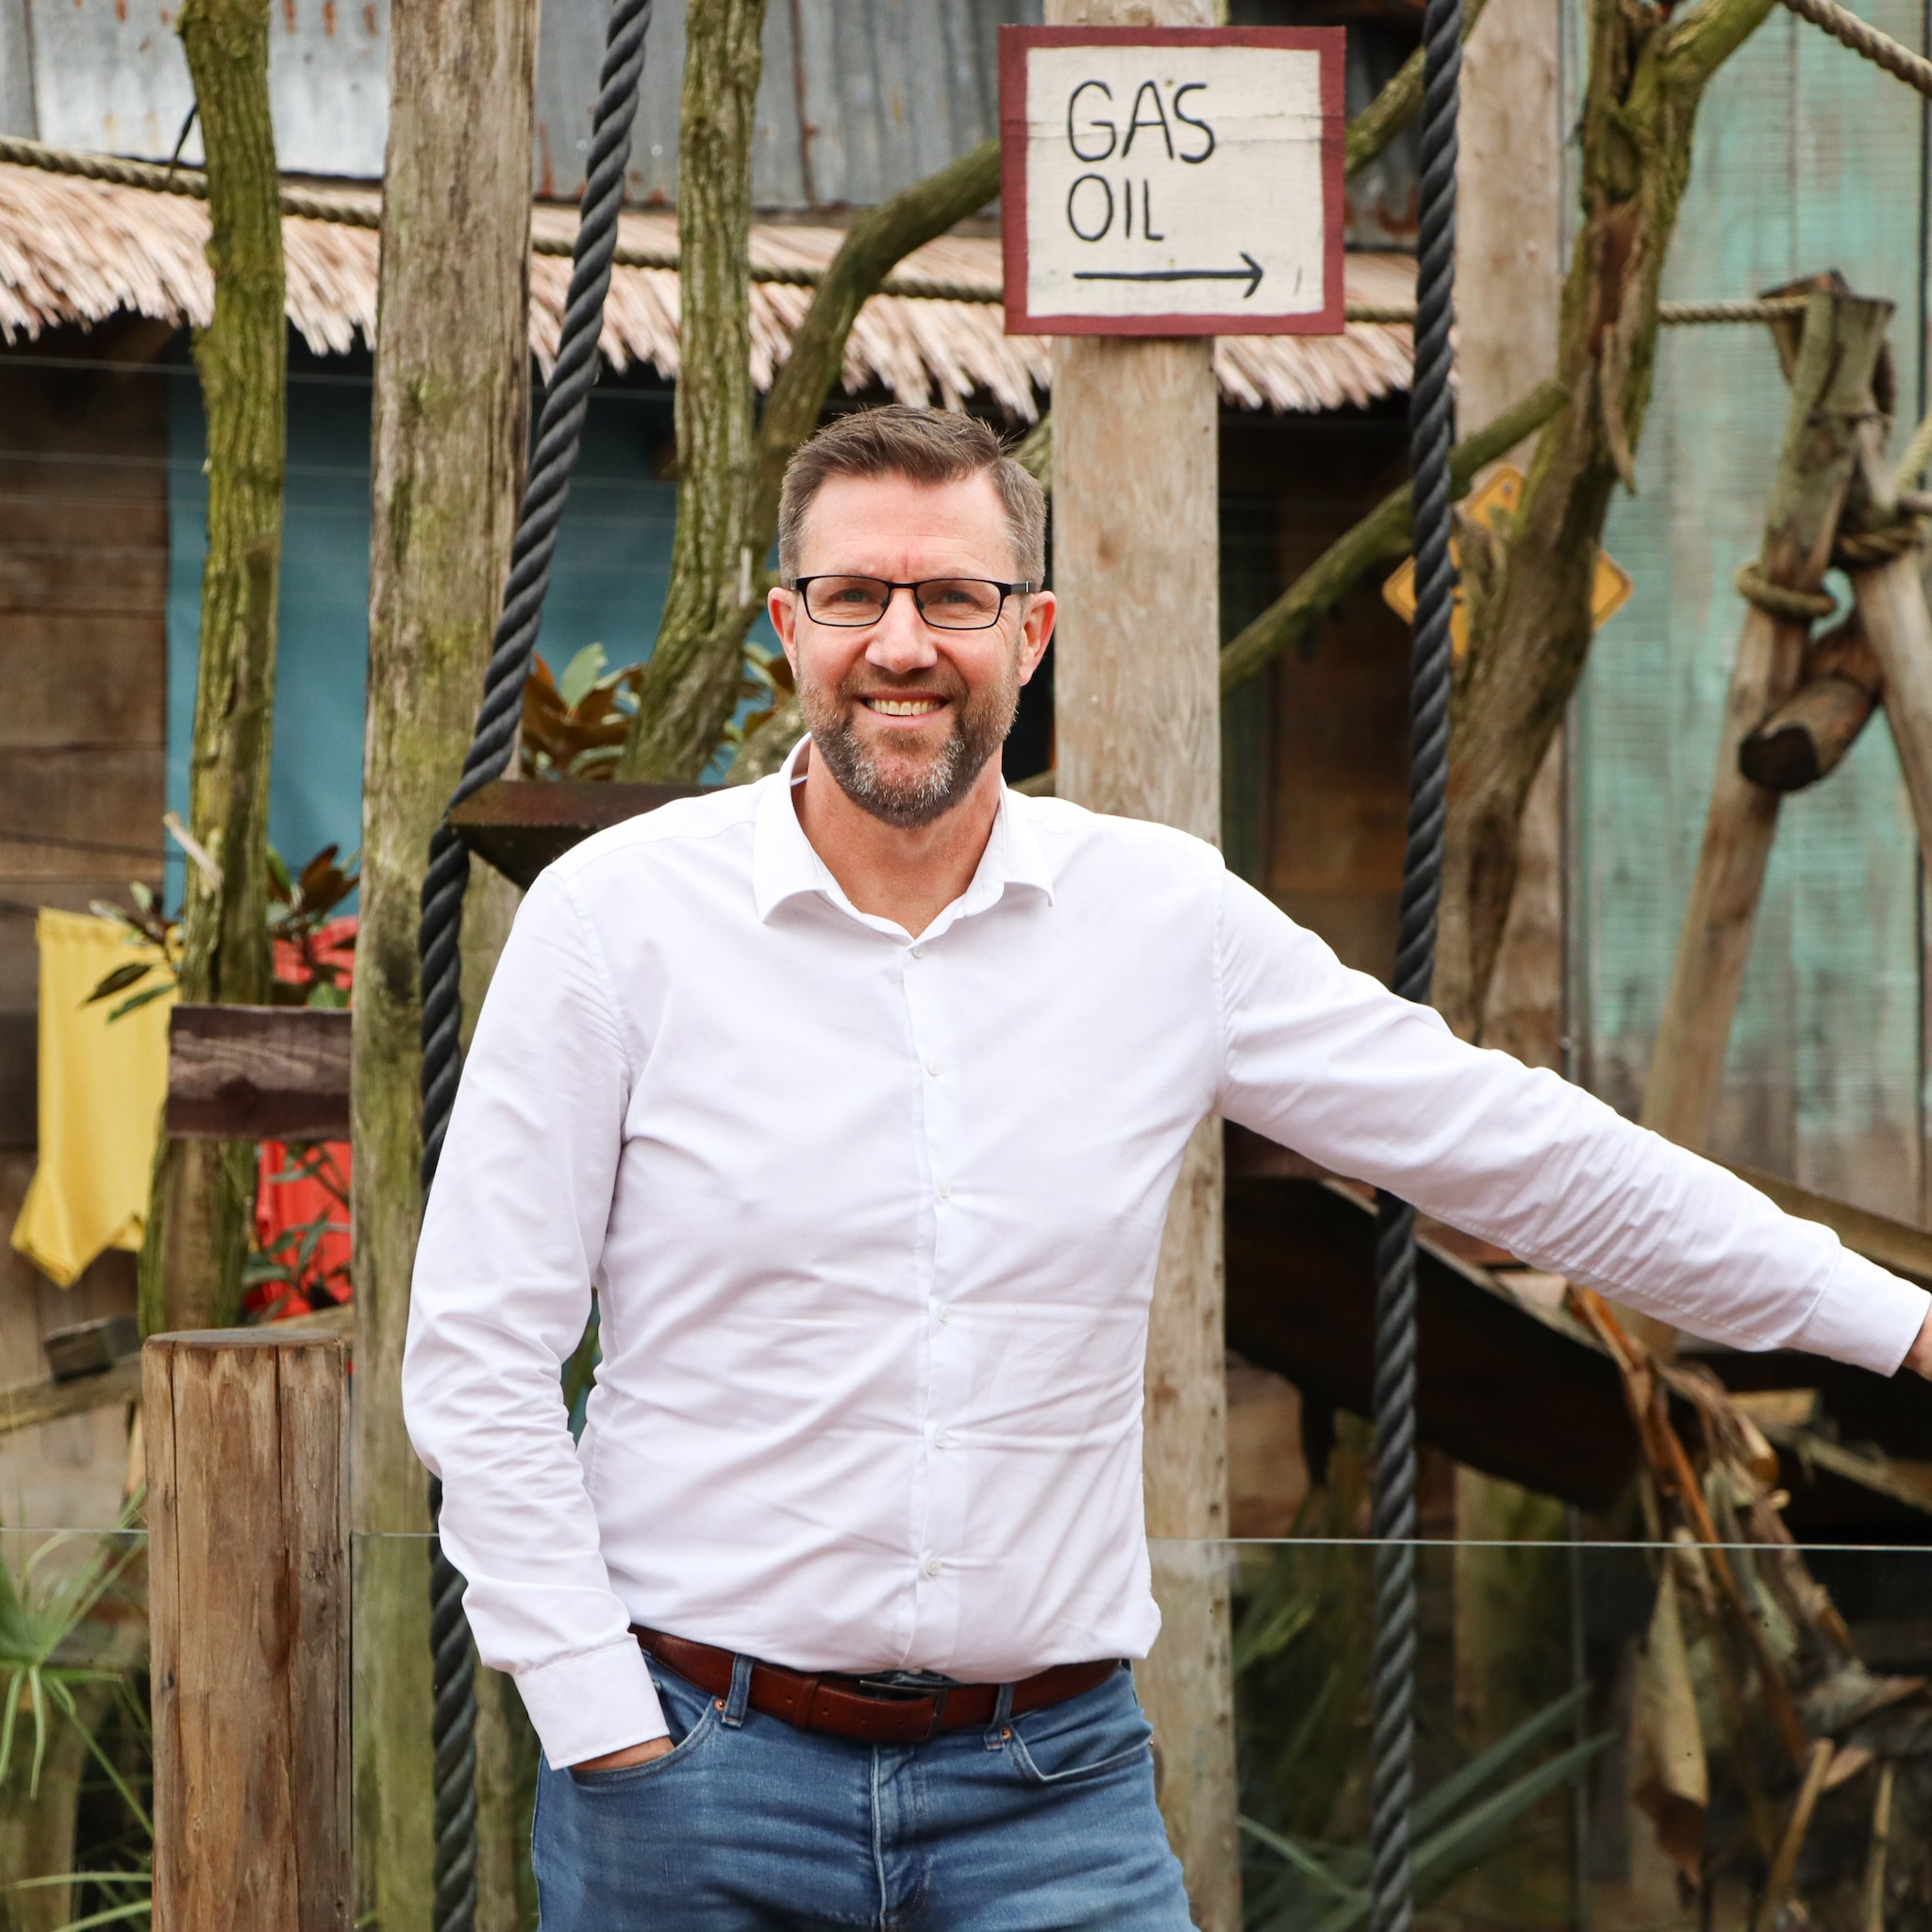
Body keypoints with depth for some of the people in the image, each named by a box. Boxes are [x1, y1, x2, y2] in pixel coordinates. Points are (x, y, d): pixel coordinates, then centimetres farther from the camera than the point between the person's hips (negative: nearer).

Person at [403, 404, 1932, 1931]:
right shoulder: (617, 915, -3)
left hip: (1052, 1788, 2)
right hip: (694, 1769, -1)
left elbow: (1511, 1149, 11)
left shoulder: (1166, 917, 4)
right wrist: (607, 1732, -8)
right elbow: (478, 1355, -2)